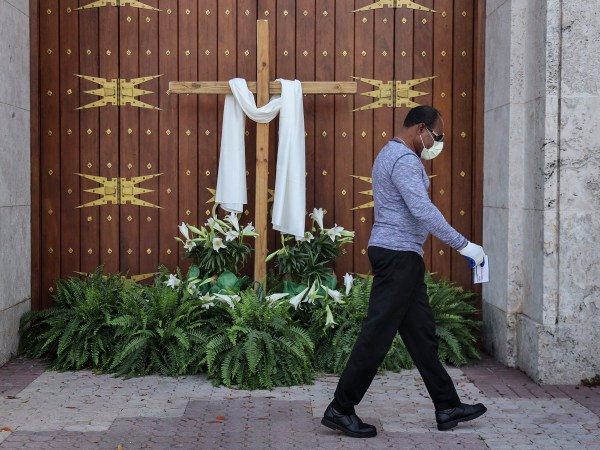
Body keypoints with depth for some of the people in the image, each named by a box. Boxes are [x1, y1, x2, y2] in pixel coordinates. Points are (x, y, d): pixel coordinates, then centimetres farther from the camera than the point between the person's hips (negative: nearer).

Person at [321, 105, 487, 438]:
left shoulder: (390, 154, 19)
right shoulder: (404, 159, -15)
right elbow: (423, 210, -24)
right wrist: (463, 245, -20)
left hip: (399, 255, 11)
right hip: (398, 254, -11)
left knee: (421, 333, 11)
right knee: (378, 334, -6)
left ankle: (447, 407, 16)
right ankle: (340, 409, 0)